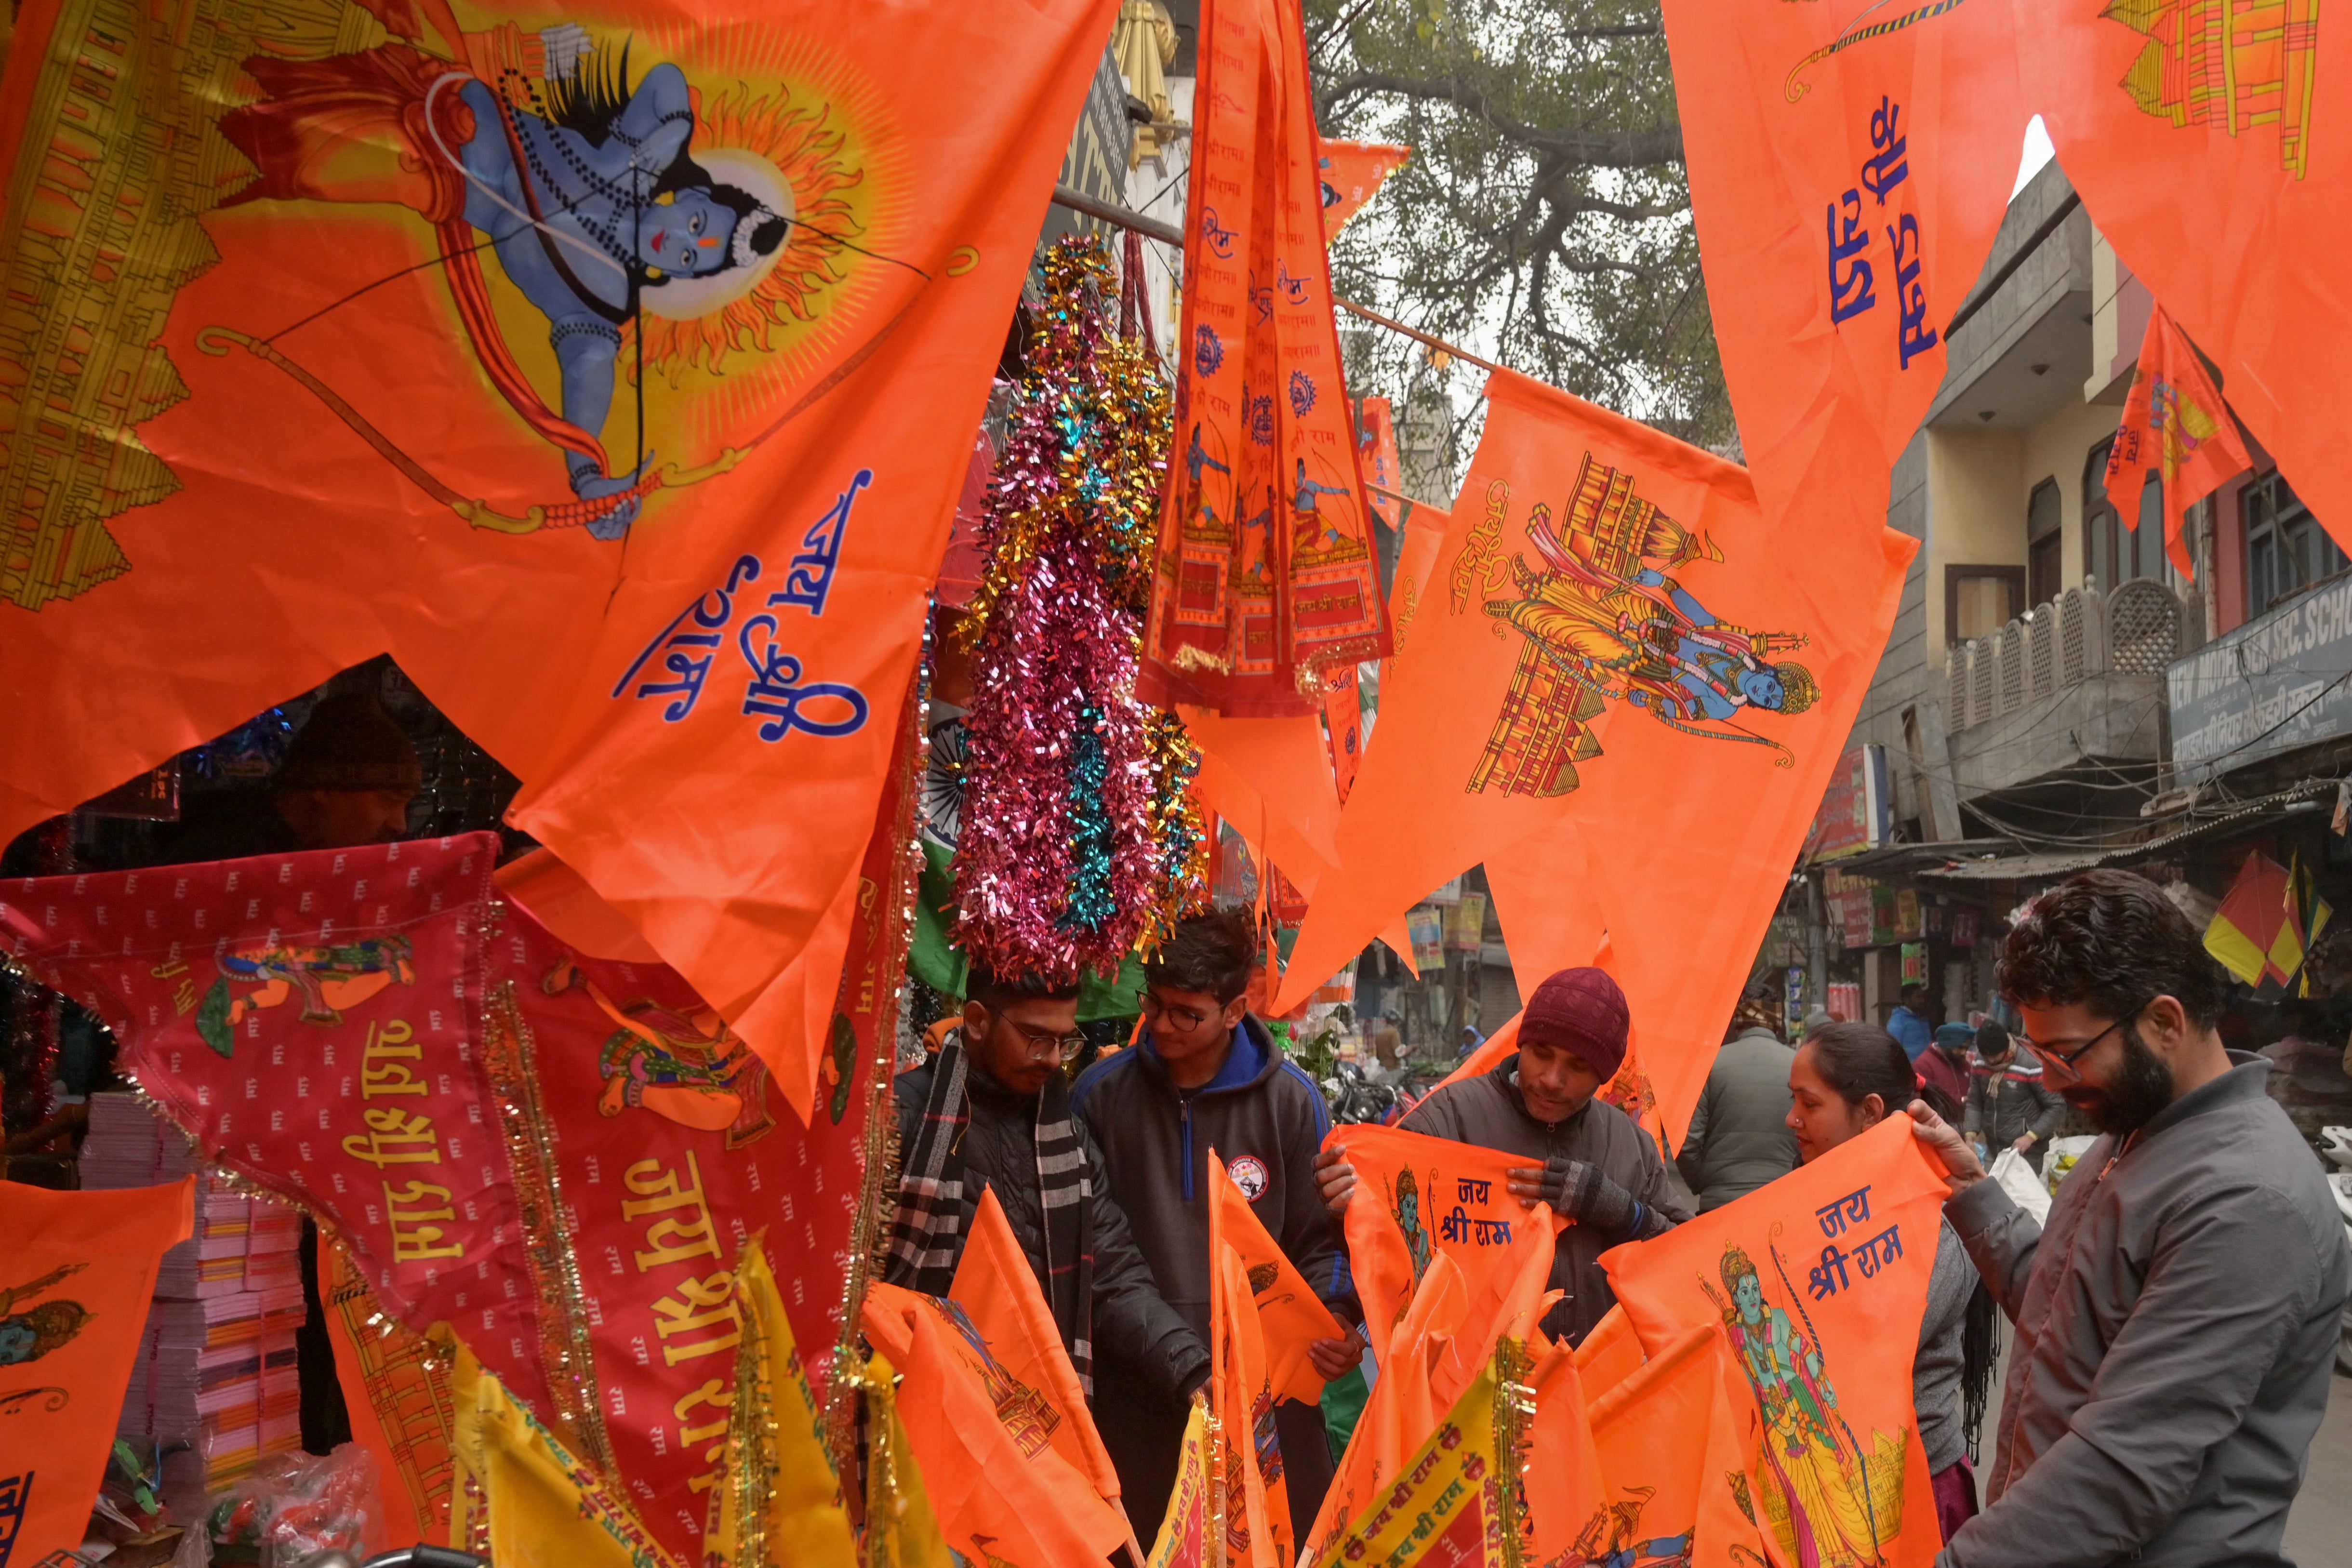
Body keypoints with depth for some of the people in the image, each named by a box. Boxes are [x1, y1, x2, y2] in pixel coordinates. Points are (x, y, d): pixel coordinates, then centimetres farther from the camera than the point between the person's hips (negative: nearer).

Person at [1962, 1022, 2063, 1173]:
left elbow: (2057, 1107, -10)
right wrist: (1971, 1134, -6)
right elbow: (1974, 1104, 10)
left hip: (2027, 1153, -5)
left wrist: (2030, 1137, -18)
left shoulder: (2031, 1067, -17)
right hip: (1993, 1151, 5)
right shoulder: (1979, 1064, 1)